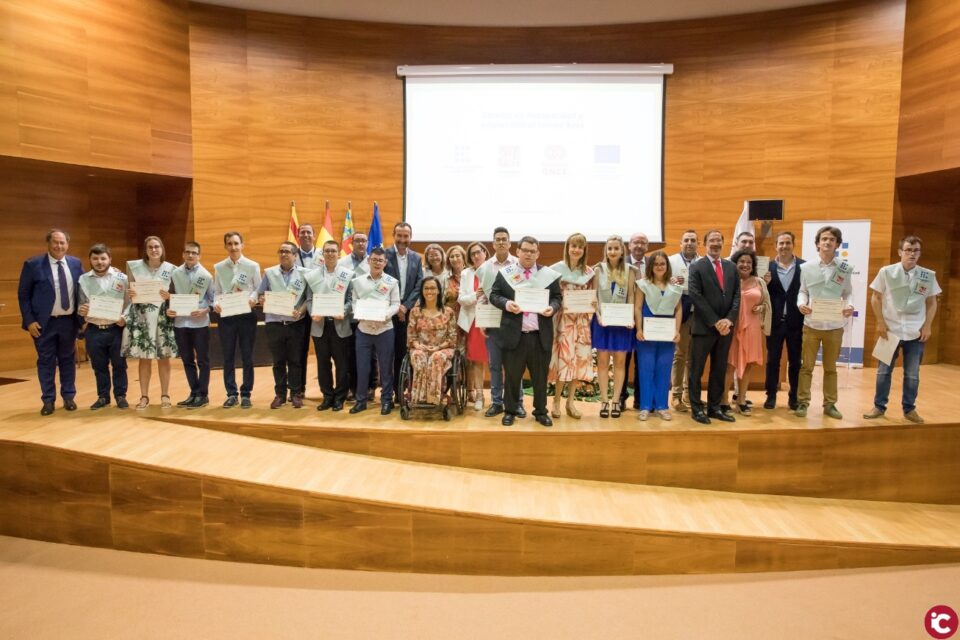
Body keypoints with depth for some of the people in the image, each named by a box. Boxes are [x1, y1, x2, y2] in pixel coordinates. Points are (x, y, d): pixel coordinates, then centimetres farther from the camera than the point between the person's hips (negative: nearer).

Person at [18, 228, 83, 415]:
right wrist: (29, 320, -11)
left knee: (68, 359, 11)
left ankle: (68, 397, 22)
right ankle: (48, 400, 14)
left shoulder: (75, 263, 5)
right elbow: (23, 294, -4)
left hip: (69, 321, 3)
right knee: (46, 361, 5)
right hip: (44, 322, -3)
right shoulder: (33, 264, -5)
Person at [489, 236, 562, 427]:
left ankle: (541, 412, 24)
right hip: (514, 334, -1)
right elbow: (494, 295, 4)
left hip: (541, 336, 1)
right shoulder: (505, 273, 5)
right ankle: (510, 411, 22)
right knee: (512, 376, 8)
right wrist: (506, 303, -16)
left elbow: (557, 297, 8)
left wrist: (552, 308, -14)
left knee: (540, 376, 10)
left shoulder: (549, 274, 6)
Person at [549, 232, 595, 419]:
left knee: (579, 358, 3)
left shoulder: (589, 272, 8)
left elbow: (593, 296, 13)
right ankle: (556, 401, 5)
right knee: (564, 357, -9)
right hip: (563, 319, -4)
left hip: (582, 320, 4)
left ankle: (571, 401, 14)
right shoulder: (557, 269, -3)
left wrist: (593, 303, -7)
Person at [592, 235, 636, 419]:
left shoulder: (629, 270, 2)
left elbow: (631, 297, 1)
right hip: (602, 320, 0)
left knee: (620, 361, 5)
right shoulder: (599, 269, 1)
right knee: (602, 361, 3)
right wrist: (599, 316, -14)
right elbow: (594, 296, 0)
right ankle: (604, 401, 9)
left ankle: (616, 401, 13)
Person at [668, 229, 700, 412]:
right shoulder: (671, 260, 3)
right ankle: (676, 394, 6)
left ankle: (689, 393, 19)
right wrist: (673, 283, -22)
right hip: (679, 313, -2)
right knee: (679, 354, 1)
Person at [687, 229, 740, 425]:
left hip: (726, 327, 5)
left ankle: (715, 407, 20)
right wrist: (715, 322, -15)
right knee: (697, 370, 1)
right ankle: (697, 409, 11)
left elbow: (736, 296, 7)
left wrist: (729, 320, -9)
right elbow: (696, 297, -11)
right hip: (704, 327, -5)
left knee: (719, 370, 11)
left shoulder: (731, 267, 12)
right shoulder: (696, 267, -3)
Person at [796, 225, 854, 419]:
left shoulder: (845, 268, 0)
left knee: (830, 367, 12)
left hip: (834, 325, 1)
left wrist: (850, 306, -15)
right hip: (811, 324, -1)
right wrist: (801, 304, -15)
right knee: (806, 366, 4)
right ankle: (802, 402, 11)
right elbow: (803, 291, 5)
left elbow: (848, 293, 5)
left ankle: (830, 404, 21)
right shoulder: (806, 267, 0)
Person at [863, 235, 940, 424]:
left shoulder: (928, 276, 0)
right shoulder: (886, 272, -4)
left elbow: (932, 303, 7)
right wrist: (880, 323, -4)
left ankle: (909, 409, 20)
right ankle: (879, 406, 17)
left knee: (912, 374, 8)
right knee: (884, 371, 6)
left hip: (916, 332, 1)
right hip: (890, 330, -1)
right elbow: (876, 298, 2)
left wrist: (927, 326, -1)